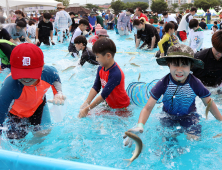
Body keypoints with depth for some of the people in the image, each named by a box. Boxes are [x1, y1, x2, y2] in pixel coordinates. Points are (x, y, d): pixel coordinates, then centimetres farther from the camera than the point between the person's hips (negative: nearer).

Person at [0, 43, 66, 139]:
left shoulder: (49, 73, -35)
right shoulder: (10, 86, -46)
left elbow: (56, 79, -7)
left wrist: (58, 93, -24)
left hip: (38, 104, 3)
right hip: (15, 112, -3)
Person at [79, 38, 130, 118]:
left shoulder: (115, 74, -33)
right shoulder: (101, 69, -6)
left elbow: (104, 95, -32)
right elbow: (96, 87, -8)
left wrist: (87, 109, -28)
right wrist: (86, 103, -21)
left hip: (121, 106, -7)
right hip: (110, 104, 7)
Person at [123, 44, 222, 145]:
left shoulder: (195, 84, -19)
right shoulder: (163, 84, -22)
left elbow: (209, 104, -2)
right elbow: (148, 108, -23)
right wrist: (139, 126, -39)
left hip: (189, 116, 1)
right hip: (168, 117, 0)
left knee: (194, 139, -18)